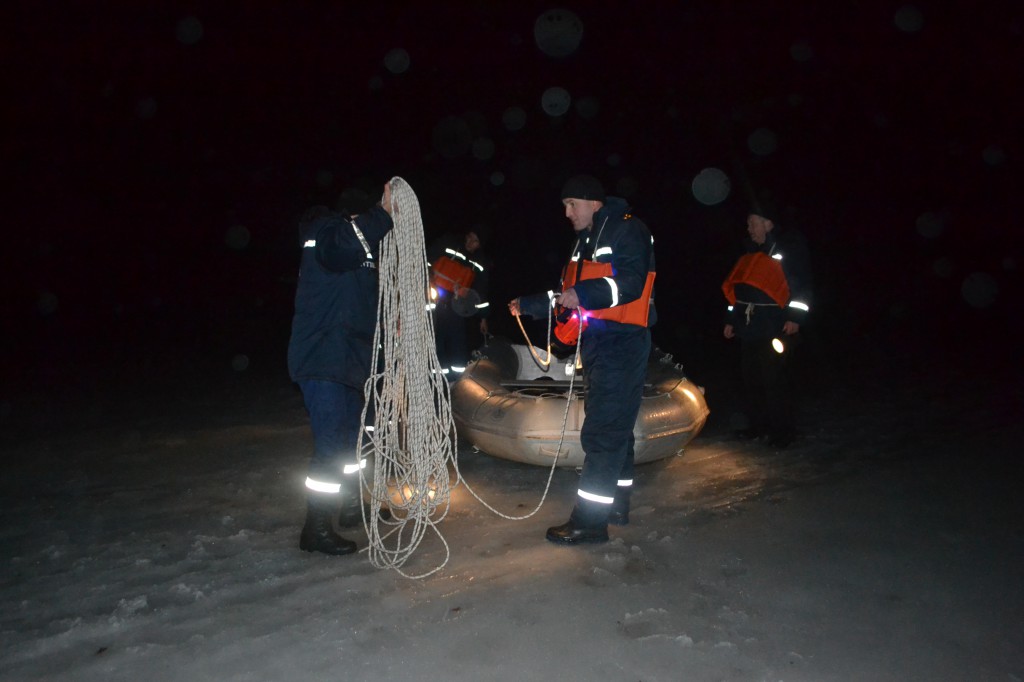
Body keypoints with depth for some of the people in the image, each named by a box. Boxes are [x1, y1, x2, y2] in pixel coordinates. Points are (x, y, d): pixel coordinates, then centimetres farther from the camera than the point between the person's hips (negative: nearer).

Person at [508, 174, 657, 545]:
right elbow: (568, 292, 24)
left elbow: (632, 282, -20)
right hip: (596, 344, 9)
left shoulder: (628, 230, -7)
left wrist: (584, 295, -28)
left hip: (622, 343, -9)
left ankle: (589, 519, -7)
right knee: (614, 427, 15)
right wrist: (529, 305, 18)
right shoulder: (585, 241, 21)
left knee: (602, 431, -11)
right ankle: (616, 504, 26)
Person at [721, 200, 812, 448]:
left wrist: (795, 318, -16)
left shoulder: (791, 247, -2)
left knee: (775, 380, -7)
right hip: (750, 327, 7)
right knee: (751, 379, 9)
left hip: (776, 328, -7)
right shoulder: (750, 252, 19)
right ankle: (758, 425, 20)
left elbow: (801, 284, -8)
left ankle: (782, 429, 4)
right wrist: (731, 320, 20)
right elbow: (737, 288, 23)